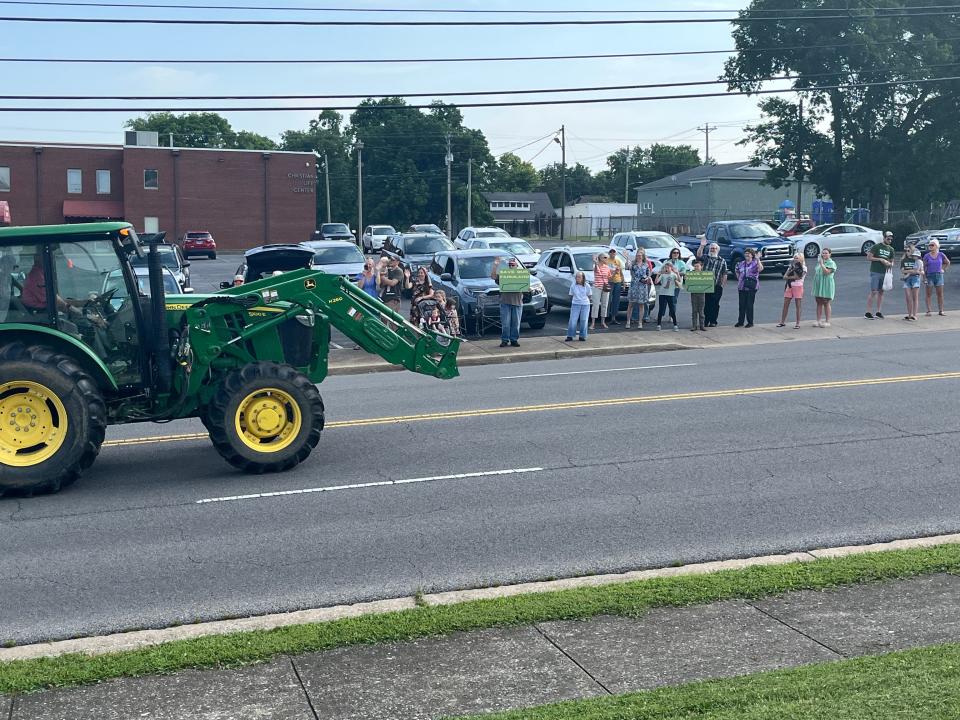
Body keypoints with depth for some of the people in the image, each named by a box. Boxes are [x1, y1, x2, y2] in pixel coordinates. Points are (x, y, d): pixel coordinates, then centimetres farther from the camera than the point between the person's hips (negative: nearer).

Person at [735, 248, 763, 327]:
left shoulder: (755, 263, 0)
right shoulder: (741, 264, 14)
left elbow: (760, 269, -20)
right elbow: (738, 273, 28)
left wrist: (758, 260, -23)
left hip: (752, 287, -4)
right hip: (742, 287, 4)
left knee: (749, 304, -3)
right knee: (742, 304, 5)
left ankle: (750, 322, 4)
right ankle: (740, 322, 12)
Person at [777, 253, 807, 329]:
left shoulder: (803, 268, -1)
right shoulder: (791, 266, 14)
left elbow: (798, 277, -16)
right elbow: (784, 277, 5)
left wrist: (788, 277, -9)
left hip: (798, 286, -5)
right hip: (789, 286, 5)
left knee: (798, 306, -2)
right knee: (785, 304, 4)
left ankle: (798, 323, 1)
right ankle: (782, 322, 10)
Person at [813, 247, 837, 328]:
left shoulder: (831, 263, -7)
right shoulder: (819, 262, 15)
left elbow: (827, 272, -22)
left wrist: (821, 264, -21)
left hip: (826, 286, -6)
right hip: (818, 285, 7)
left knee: (826, 303, -2)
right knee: (819, 303, 7)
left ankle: (828, 322, 5)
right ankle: (818, 321, 12)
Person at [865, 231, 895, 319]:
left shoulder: (891, 249, 12)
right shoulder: (876, 246, -5)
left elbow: (892, 261, 19)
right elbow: (869, 257, -7)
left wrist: (890, 264, -5)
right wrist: (880, 259, -14)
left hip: (884, 273, 6)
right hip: (875, 272, -6)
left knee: (881, 292, 8)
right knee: (873, 292, -10)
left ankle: (878, 312, 14)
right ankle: (867, 312, -8)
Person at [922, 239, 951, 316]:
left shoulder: (941, 255, 4)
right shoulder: (926, 256, -1)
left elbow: (948, 262, 19)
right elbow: (924, 267, -1)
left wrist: (943, 269, 8)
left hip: (939, 275, 2)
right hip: (929, 276, -1)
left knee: (940, 294, 3)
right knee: (928, 294, -1)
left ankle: (941, 310, 9)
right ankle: (928, 311, 1)